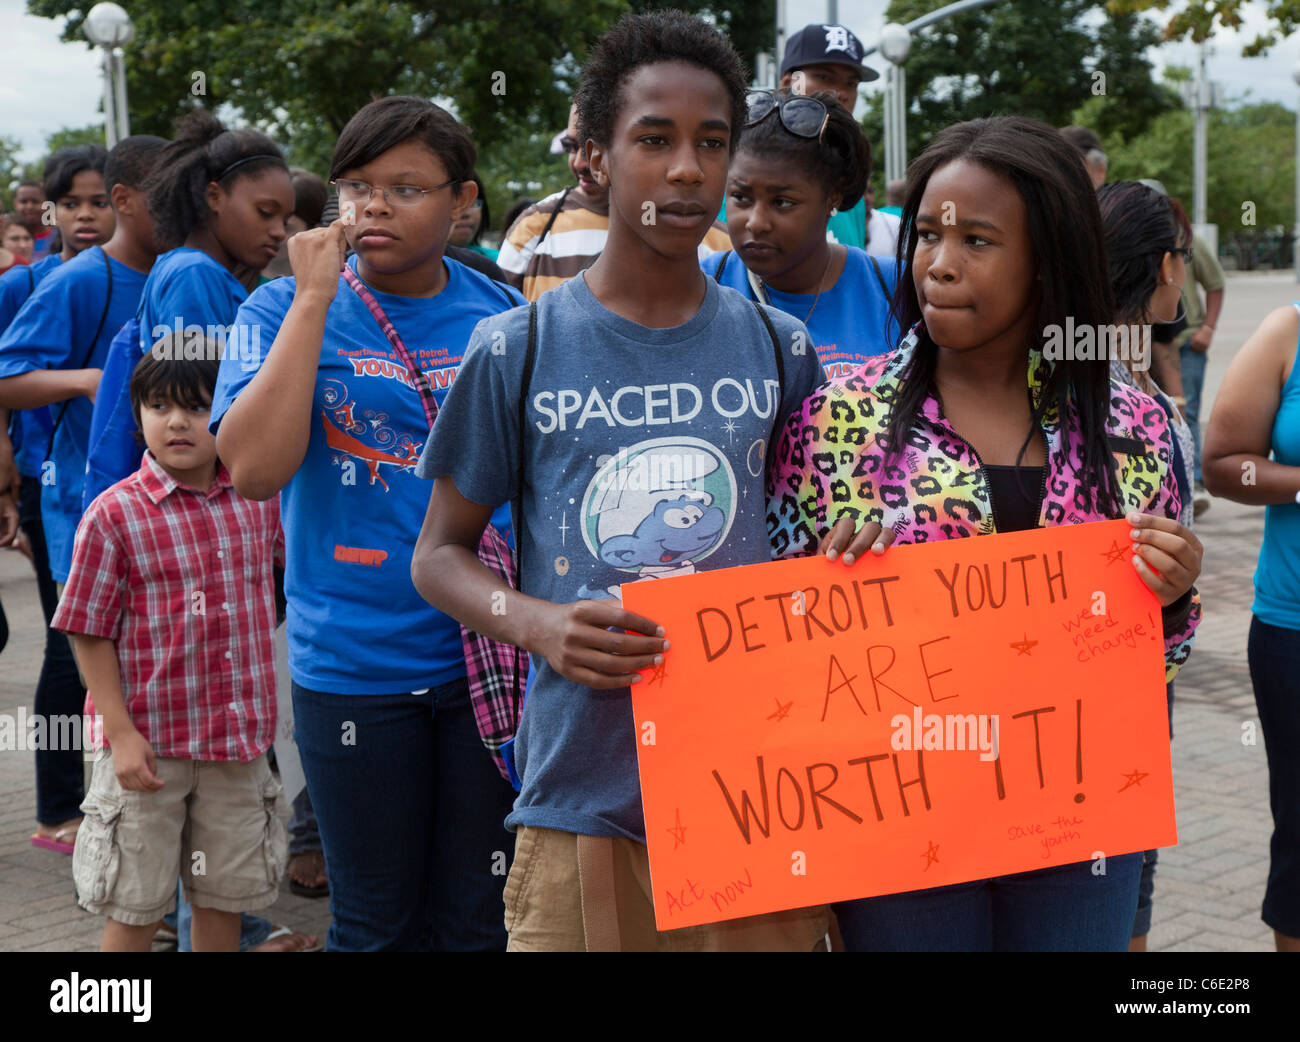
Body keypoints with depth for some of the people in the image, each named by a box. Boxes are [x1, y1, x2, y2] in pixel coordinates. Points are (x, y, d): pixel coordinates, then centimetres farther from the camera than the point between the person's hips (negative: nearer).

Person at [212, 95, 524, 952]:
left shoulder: (503, 316, 3)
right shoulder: (286, 311, -3)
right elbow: (254, 468, -19)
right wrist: (316, 297, -17)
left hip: (489, 654, 2)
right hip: (353, 664, -1)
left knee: (478, 919, 12)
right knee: (378, 923, 12)